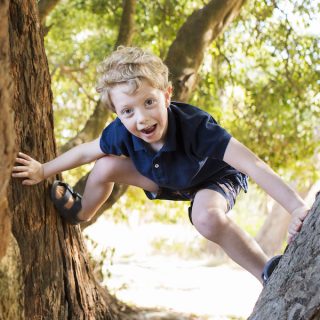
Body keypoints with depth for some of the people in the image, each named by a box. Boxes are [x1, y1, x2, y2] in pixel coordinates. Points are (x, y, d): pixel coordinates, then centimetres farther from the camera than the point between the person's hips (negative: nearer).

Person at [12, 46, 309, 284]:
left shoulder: (195, 126, -43)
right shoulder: (122, 132, -28)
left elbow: (252, 164, -50)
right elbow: (86, 151, -5)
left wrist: (298, 208, -58)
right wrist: (43, 171, 3)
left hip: (214, 179, -5)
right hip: (168, 180, 6)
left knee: (207, 218, -39)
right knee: (106, 167, -6)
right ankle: (80, 212, 29)